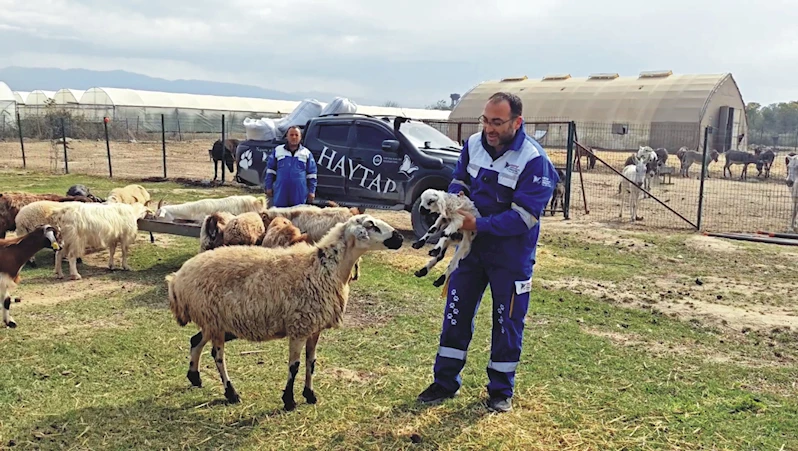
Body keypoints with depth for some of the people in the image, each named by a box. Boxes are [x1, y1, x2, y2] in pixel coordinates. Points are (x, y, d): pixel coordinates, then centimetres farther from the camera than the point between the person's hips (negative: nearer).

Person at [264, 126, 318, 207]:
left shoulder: (307, 153, 8)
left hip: (300, 194, 0)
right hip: (281, 193, 0)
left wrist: (311, 191, 3)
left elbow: (311, 174, 9)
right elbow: (270, 171, 12)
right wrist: (268, 187, 7)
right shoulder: (278, 150, 9)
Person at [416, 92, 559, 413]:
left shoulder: (534, 160, -20)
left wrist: (479, 225, -28)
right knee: (456, 313, 10)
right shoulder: (474, 144, -3)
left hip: (511, 256, -4)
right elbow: (460, 179, 12)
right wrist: (455, 199, -10)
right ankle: (445, 383, 24)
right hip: (471, 247, 5)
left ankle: (501, 390, 26)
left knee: (507, 321, 8)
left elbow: (524, 216, -24)